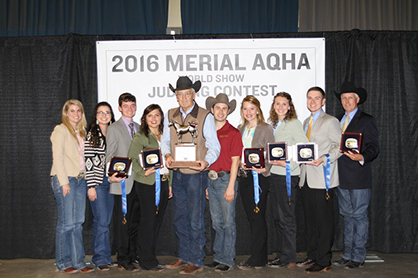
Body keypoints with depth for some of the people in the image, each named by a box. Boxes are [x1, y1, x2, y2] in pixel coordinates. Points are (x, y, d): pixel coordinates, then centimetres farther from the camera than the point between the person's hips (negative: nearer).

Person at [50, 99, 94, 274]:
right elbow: (57, 157, -9)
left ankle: (78, 261, 11)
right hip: (64, 179, -7)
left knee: (78, 223, 6)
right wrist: (64, 181, -15)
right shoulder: (61, 130, -2)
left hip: (80, 179, 7)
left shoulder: (81, 132, 19)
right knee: (66, 223, -4)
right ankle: (63, 263, 6)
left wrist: (85, 176, 7)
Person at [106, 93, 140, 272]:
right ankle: (123, 260, 7)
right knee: (122, 222, -2)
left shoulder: (138, 128, 15)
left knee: (134, 221, 12)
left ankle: (133, 256, 23)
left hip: (138, 181, 6)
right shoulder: (114, 128, -2)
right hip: (123, 182, -6)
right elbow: (110, 157, -5)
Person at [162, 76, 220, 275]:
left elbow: (214, 147, -5)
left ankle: (196, 261, 12)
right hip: (177, 174, 5)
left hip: (196, 174, -5)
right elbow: (165, 140, 15)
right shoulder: (170, 116, 9)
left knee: (196, 220, 0)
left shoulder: (205, 117, -5)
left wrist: (206, 162, -24)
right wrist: (167, 155, -6)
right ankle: (184, 257, 28)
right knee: (180, 219, 14)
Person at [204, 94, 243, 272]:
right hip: (210, 179, 5)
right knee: (216, 222, 12)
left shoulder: (233, 133, -4)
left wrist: (231, 187, -13)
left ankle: (227, 260, 8)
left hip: (225, 179, -5)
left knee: (228, 222, 0)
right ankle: (218, 257, 22)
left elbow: (235, 161, -8)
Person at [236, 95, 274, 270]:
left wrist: (264, 168, -22)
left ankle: (255, 259, 5)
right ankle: (261, 257, 21)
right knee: (251, 218, 10)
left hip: (259, 177, -6)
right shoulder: (240, 129, 13)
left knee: (258, 218, -3)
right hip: (244, 177, 6)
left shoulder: (266, 129, -4)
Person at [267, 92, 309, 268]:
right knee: (277, 217, 13)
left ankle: (289, 259, 7)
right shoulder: (272, 124, 14)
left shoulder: (294, 124, -8)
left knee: (286, 217, -2)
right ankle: (281, 254, 23)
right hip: (274, 174, 7)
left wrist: (288, 163, -19)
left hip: (287, 175, -7)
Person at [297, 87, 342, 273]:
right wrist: (302, 176, 14)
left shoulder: (330, 121, -5)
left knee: (324, 221, -2)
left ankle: (323, 262, 6)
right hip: (307, 179, 8)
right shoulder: (306, 122, 18)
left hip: (322, 179, -7)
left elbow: (340, 146, -9)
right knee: (310, 220, 14)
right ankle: (312, 256, 25)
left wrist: (324, 159, -21)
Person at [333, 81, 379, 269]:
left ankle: (358, 257, 10)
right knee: (347, 216, 14)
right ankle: (348, 254, 23)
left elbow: (374, 148, -9)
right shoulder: (337, 121, 16)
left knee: (359, 217, 0)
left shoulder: (367, 121, -3)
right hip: (342, 178, 6)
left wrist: (361, 157, -26)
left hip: (359, 178, -6)